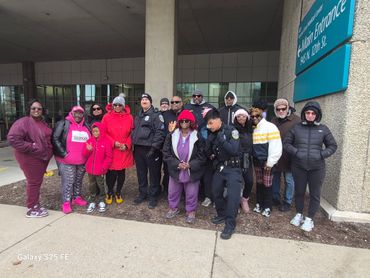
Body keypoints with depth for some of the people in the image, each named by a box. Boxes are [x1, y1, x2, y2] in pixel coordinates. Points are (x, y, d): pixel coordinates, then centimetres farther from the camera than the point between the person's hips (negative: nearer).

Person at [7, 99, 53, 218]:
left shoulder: (42, 122, 11)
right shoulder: (23, 122, -15)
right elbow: (12, 138, -23)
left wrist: (47, 152, 9)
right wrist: (31, 148, -21)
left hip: (42, 157, 8)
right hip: (30, 158, -8)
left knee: (38, 181, 17)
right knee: (33, 182, 1)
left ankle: (36, 204, 32)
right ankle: (31, 209, 15)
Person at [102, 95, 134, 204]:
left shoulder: (129, 117, 1)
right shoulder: (107, 117, -2)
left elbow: (132, 133, 4)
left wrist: (126, 145, -9)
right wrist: (114, 142, -12)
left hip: (124, 151, 1)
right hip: (110, 150, -1)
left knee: (121, 172, 11)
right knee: (111, 172, 4)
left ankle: (118, 193, 31)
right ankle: (110, 193, 28)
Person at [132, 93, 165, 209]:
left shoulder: (156, 114, -6)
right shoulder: (138, 116, 18)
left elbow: (160, 132, -15)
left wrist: (154, 148, -20)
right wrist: (133, 145, 13)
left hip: (151, 149, -7)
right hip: (138, 148, 7)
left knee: (154, 174, 3)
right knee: (141, 173, 15)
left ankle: (153, 196, 17)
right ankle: (142, 193, 31)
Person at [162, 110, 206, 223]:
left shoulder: (197, 137, -10)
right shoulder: (171, 135, -4)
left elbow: (202, 156, -9)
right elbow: (166, 153, -5)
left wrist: (190, 165, -19)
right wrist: (177, 164, -15)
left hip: (192, 171, -2)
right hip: (175, 170, 3)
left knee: (191, 193, 11)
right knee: (173, 191, 18)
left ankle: (191, 212, 33)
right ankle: (173, 208, 42)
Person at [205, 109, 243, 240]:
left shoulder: (231, 131, -14)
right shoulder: (212, 134, 2)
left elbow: (234, 150, -24)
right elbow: (208, 153, 3)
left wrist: (221, 139, -30)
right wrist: (209, 141, -13)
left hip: (233, 168, -6)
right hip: (219, 168, 6)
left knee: (232, 196, -9)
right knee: (216, 192, 14)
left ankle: (230, 225, 6)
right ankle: (222, 214, 37)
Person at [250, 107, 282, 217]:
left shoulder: (270, 127, -11)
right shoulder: (254, 129, 9)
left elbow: (276, 146, -15)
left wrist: (270, 162, -15)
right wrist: (253, 157, 3)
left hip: (267, 161, -5)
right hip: (257, 160, 6)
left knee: (267, 184, 3)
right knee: (259, 183, 14)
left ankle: (267, 207, 17)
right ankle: (259, 204, 27)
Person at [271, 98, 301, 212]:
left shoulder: (296, 120, -9)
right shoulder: (273, 121, 7)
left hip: (289, 157, -5)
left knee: (289, 180, 8)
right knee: (274, 178, 16)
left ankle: (287, 202, 24)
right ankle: (275, 199, 33)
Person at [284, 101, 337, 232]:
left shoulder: (323, 129, 2)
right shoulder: (296, 128, 1)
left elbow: (332, 146, 8)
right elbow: (286, 143, 5)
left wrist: (322, 154, -8)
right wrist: (295, 152, -11)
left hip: (317, 167, 0)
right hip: (298, 166, 0)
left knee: (315, 194, 7)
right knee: (299, 191, 13)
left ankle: (309, 219, 23)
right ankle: (299, 214, 32)